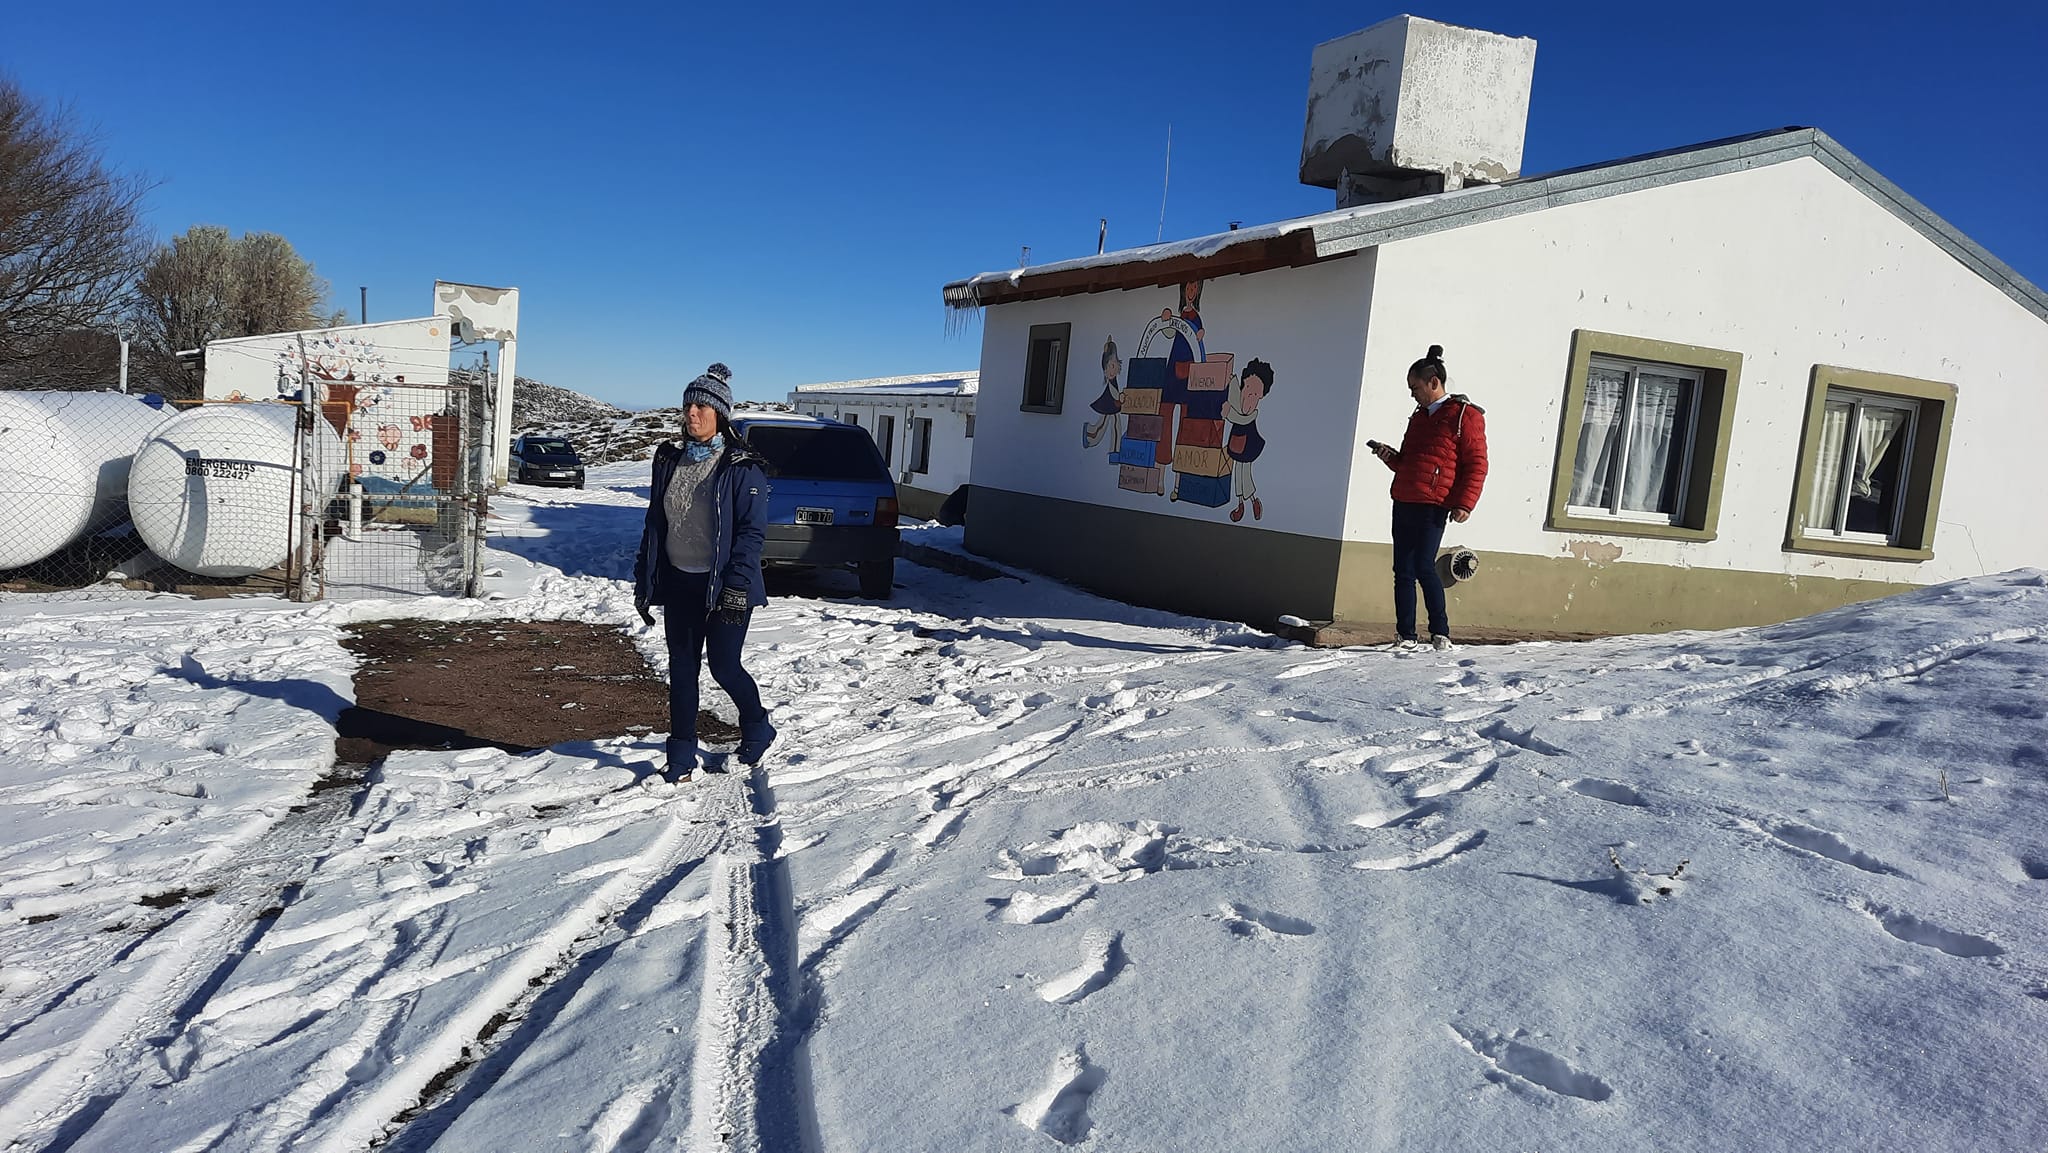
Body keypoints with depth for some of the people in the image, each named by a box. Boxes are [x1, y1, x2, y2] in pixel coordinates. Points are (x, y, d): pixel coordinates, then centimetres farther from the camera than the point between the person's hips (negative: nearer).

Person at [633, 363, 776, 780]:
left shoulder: (741, 468, -10)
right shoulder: (670, 460, 8)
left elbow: (752, 530, -13)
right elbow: (655, 523, 13)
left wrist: (736, 587, -20)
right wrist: (644, 582, 11)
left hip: (723, 586, -5)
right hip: (679, 582, 6)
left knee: (723, 668, -1)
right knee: (681, 669, 8)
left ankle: (758, 731, 27)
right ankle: (681, 757, 17)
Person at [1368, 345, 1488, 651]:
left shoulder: (1464, 415, -2)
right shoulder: (1418, 416, 21)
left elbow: (1476, 464, -7)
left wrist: (1464, 503, -16)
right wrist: (1391, 457, 8)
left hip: (1432, 506, -7)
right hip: (1403, 502, 8)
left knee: (1423, 567, -13)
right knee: (1403, 570, 4)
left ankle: (1441, 633, -1)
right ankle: (1406, 637, 8)